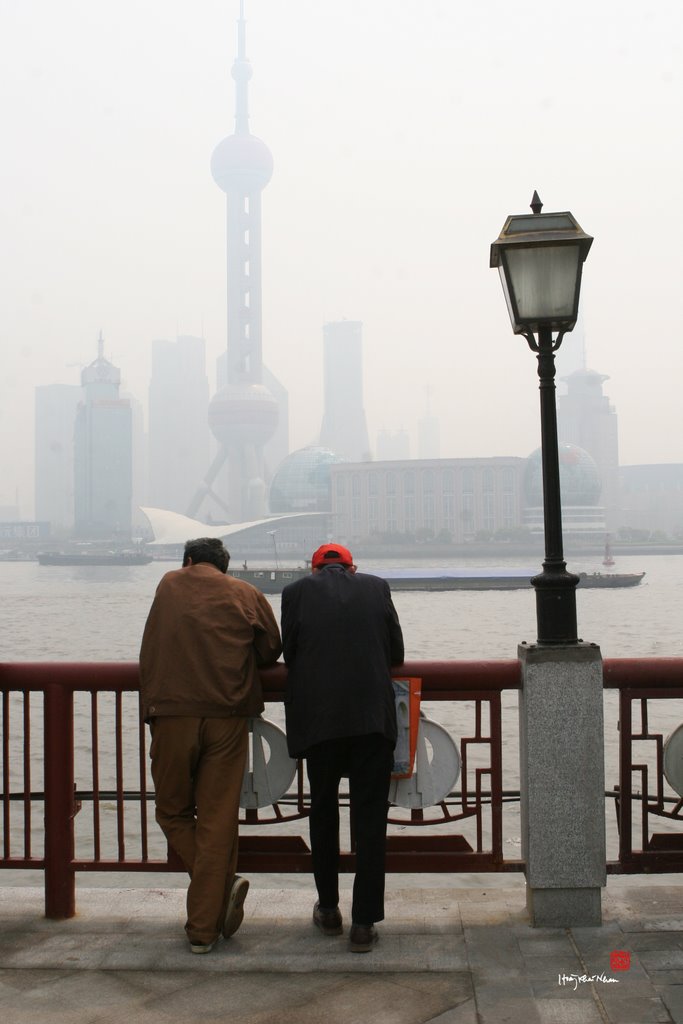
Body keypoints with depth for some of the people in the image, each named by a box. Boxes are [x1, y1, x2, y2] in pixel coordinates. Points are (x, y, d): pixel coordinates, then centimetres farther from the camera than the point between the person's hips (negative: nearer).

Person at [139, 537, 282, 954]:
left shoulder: (169, 584, 13)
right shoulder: (246, 594, 9)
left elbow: (151, 651, 19)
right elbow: (271, 650, 12)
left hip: (172, 714, 0)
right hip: (228, 718, 1)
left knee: (173, 811, 15)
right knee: (217, 820, 4)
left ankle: (224, 883, -2)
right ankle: (204, 928, 5)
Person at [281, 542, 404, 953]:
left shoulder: (297, 592, 3)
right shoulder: (377, 587, 6)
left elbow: (289, 653, 6)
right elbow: (396, 653, 9)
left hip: (319, 719, 0)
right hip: (373, 718, 0)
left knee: (323, 812, 18)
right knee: (370, 817, 6)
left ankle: (328, 910, 28)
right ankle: (364, 923, 8)